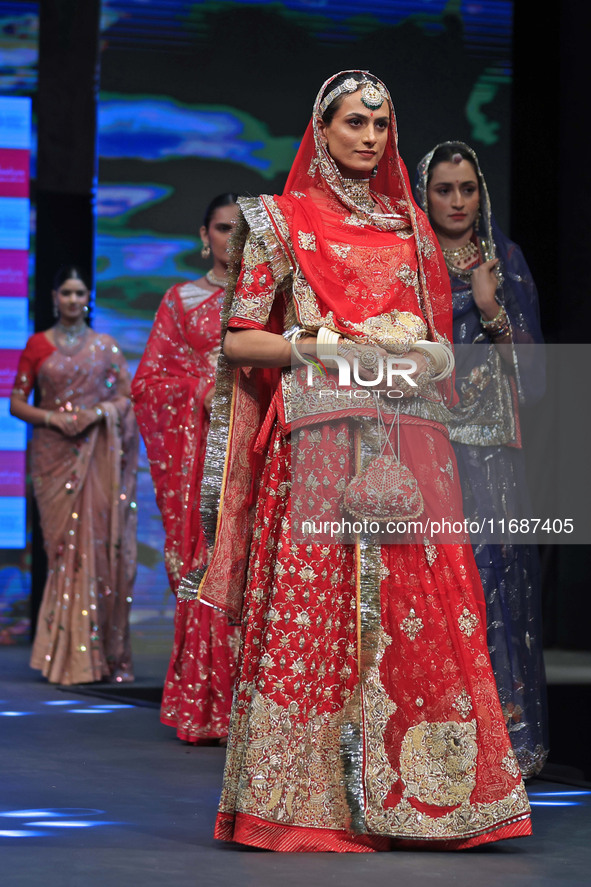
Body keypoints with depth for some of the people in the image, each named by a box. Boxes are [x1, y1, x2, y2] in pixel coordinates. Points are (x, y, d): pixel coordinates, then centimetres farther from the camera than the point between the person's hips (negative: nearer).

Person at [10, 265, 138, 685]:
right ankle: (70, 655, -1)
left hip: (98, 456, 0)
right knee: (66, 547, -4)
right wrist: (52, 417, -10)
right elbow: (17, 402, 6)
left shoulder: (104, 346, 10)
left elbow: (127, 396, 8)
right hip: (55, 456, 0)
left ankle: (105, 654, -2)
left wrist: (99, 412, -11)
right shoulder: (38, 345, 8)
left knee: (100, 544, -6)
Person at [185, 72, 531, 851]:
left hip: (412, 437, 4)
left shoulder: (409, 224, 19)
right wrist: (333, 346, -11)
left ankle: (419, 790, 1)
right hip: (323, 438, -4)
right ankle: (312, 802, -5)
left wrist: (430, 356, 0)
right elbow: (240, 339, 0)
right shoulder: (284, 222, 6)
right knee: (318, 607, -9)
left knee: (420, 608, -3)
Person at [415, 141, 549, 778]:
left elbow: (529, 352, 4)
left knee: (493, 560, -10)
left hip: (490, 434, 0)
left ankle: (502, 723, -6)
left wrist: (493, 307, -8)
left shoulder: (505, 259, 11)